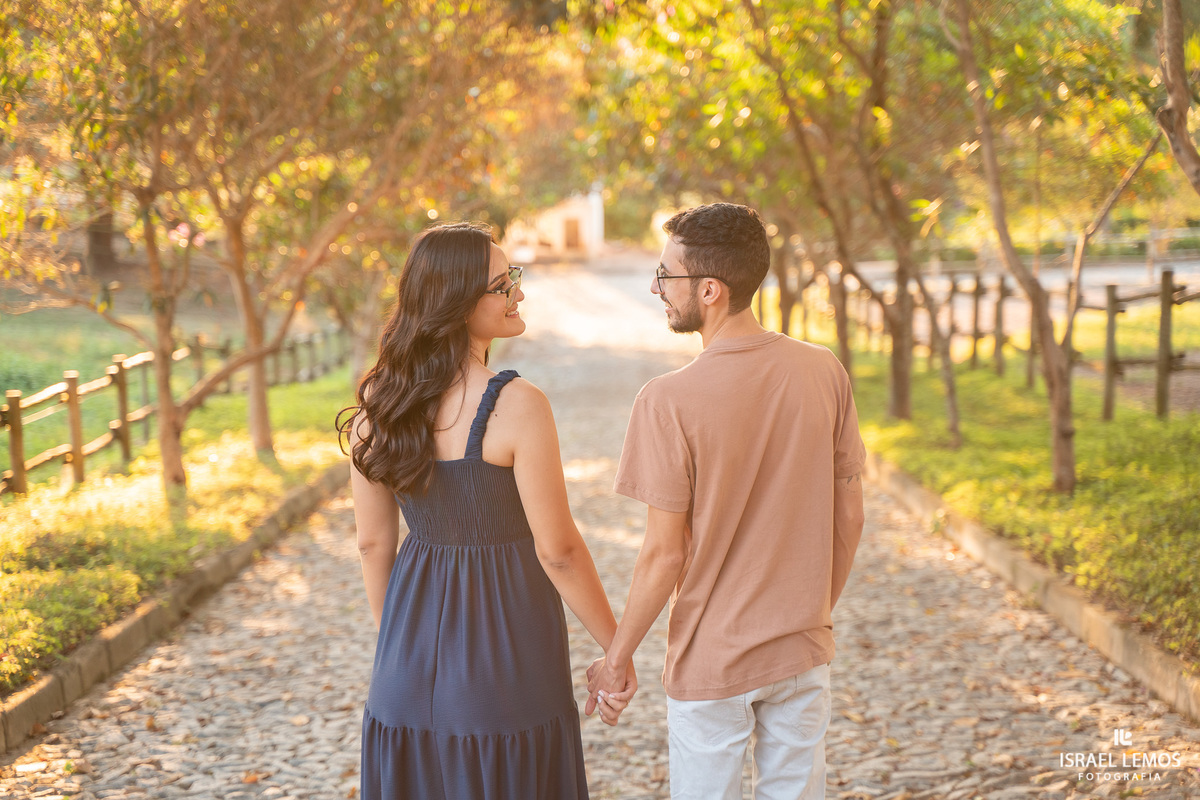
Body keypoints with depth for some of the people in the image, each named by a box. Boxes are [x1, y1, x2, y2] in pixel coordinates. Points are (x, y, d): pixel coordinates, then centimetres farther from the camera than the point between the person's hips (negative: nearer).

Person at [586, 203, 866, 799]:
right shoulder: (824, 373, -7)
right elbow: (849, 517, 2)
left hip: (711, 661, -4)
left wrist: (617, 657, -2)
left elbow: (665, 554, -16)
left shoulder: (668, 401, -20)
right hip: (803, 655, 4)